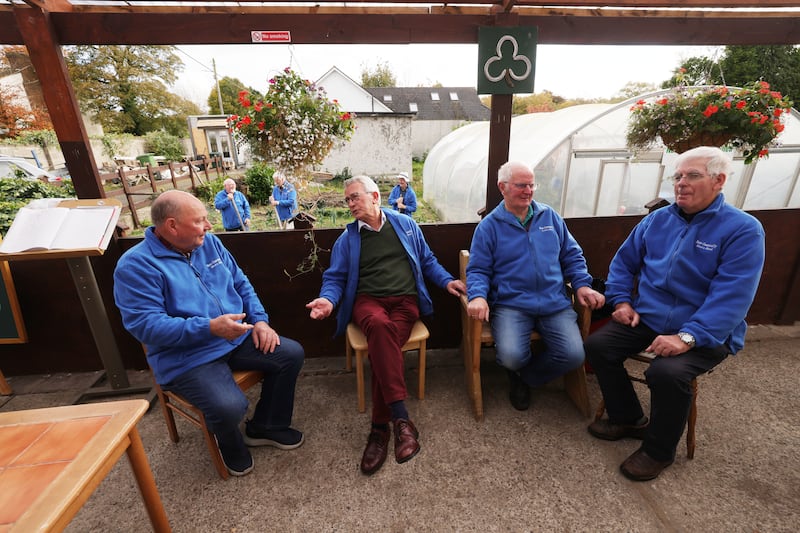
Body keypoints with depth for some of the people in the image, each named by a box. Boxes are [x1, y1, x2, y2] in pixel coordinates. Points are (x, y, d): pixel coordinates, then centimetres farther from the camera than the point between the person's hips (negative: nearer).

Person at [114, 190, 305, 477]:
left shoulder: (209, 243, 5)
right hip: (187, 357, -6)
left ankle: (265, 427, 16)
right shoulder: (136, 265, -14)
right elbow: (145, 325, -21)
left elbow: (241, 284, 10)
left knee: (292, 354, -5)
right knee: (230, 406, -28)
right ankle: (231, 444, 13)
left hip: (238, 338, 6)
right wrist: (209, 328, -31)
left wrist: (260, 320, -3)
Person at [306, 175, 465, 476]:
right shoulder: (347, 239, 14)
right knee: (380, 326, -37)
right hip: (368, 301, 0)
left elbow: (427, 261, 21)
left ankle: (380, 427, -20)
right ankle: (401, 418, -34)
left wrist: (446, 281, 5)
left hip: (406, 300, 1)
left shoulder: (406, 225, 15)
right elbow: (335, 278, 11)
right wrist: (328, 299, -10)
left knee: (383, 342, -31)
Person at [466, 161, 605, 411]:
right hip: (511, 304, -3)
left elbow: (572, 256, 18)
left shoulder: (550, 216, 14)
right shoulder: (489, 226, 4)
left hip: (555, 303, 4)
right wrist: (477, 296, -19)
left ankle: (524, 377, 13)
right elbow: (478, 270, 0)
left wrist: (582, 284, 1)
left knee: (574, 355, -17)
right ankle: (518, 370, 16)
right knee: (512, 357, -26)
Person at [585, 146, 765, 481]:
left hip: (705, 333, -5)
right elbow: (623, 262, 13)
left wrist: (687, 337, -29)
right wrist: (621, 301, -1)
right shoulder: (657, 220, 6)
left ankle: (658, 451, 1)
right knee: (597, 346, -12)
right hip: (645, 319, 5)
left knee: (667, 373, -30)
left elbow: (731, 297, -19)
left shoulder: (743, 230, -9)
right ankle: (628, 419, 13)